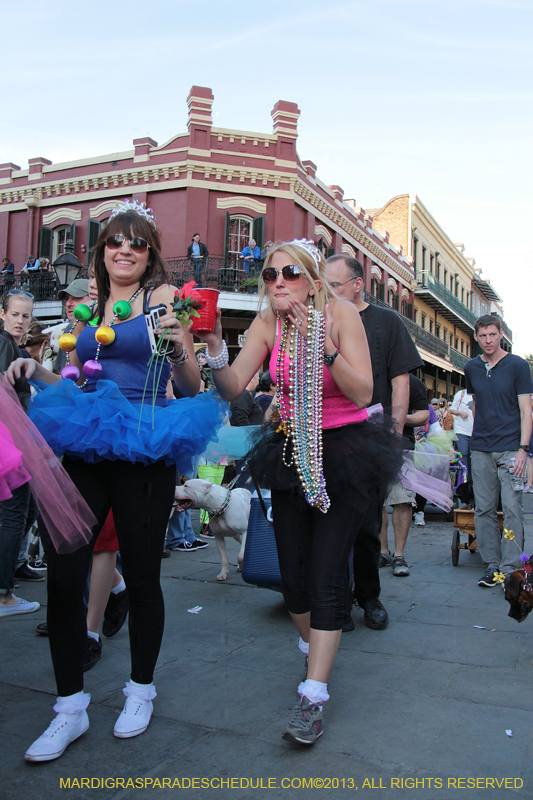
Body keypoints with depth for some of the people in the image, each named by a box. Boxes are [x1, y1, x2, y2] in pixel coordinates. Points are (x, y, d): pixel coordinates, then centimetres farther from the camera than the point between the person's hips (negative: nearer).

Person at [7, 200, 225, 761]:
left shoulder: (163, 297, 1)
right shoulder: (87, 308, 16)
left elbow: (192, 388, -3)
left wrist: (179, 348, -21)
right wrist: (34, 371, 8)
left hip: (142, 450, -4)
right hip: (83, 447, 5)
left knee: (140, 574, 6)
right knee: (62, 575, 1)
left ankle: (141, 690, 29)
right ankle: (70, 708, 18)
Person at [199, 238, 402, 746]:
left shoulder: (341, 313, -11)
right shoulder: (268, 322, -2)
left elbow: (363, 394, -17)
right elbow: (233, 389, -10)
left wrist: (325, 347, -30)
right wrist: (215, 347, -27)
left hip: (343, 453, -3)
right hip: (291, 452, 4)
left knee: (326, 575, -8)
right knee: (292, 574, 8)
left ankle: (312, 699, 1)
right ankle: (311, 644, 39)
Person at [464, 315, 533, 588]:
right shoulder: (471, 368, 11)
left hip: (510, 447, -4)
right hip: (481, 449, 4)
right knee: (484, 509, 4)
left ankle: (510, 567, 0)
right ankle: (492, 564, 13)